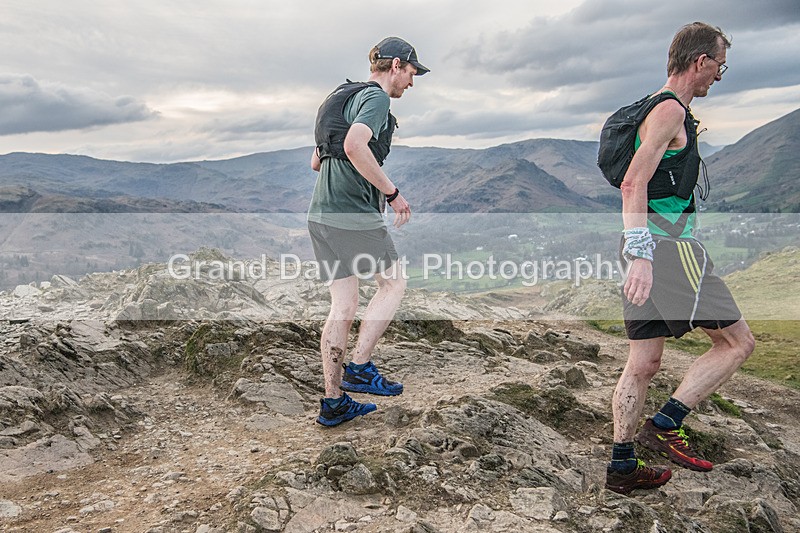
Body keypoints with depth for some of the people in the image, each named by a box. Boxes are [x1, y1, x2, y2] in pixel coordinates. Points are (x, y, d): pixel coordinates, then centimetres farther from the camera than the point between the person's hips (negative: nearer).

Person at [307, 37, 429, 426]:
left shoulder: (344, 97, 24)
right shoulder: (375, 97, -5)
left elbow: (316, 162, 28)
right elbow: (355, 146, -25)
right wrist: (392, 192, -17)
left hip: (322, 214, 9)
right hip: (354, 213, -9)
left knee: (343, 307, 9)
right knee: (393, 284, 9)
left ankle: (333, 403, 14)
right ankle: (359, 368, 8)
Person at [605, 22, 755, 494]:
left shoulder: (665, 110, 24)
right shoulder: (671, 110, -9)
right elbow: (634, 184, -21)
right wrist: (641, 255, -29)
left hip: (650, 247, 10)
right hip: (669, 245, -10)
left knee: (644, 363, 10)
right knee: (738, 342, 1)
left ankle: (622, 466, 16)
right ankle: (666, 425, 0)